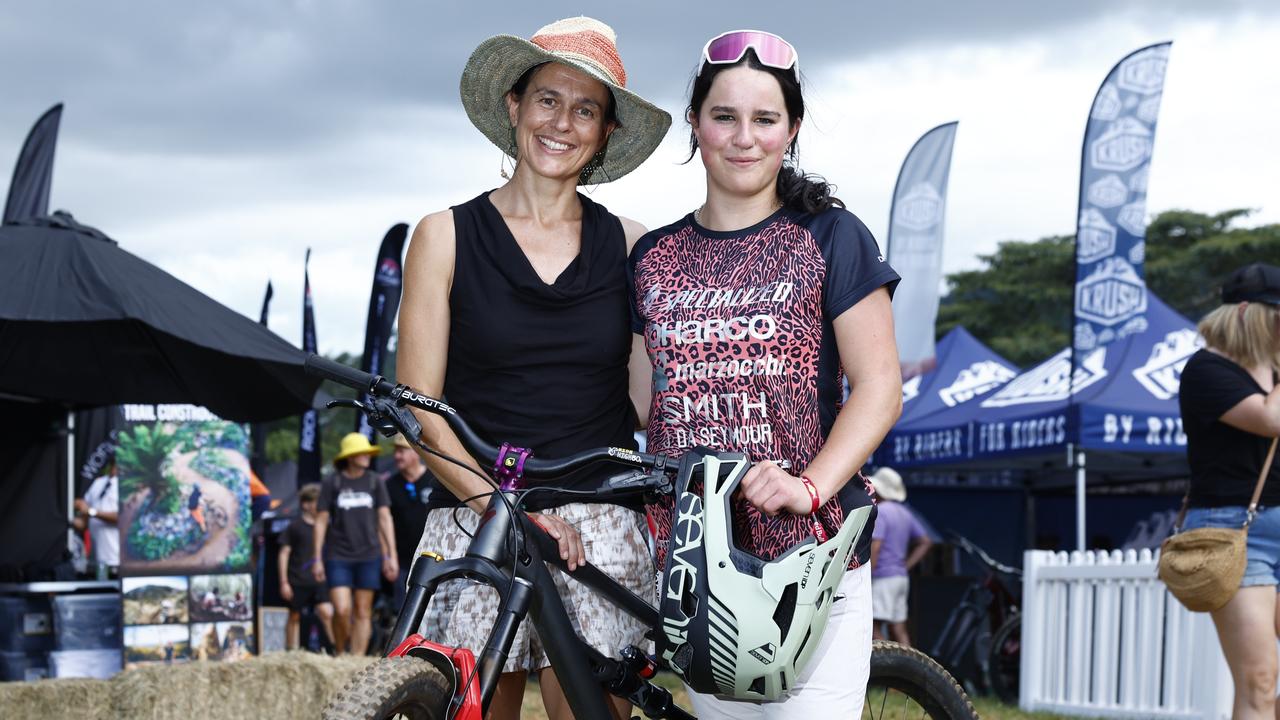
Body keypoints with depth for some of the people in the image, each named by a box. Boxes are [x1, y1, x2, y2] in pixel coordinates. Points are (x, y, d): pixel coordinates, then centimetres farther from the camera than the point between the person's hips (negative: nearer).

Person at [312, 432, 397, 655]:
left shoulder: (375, 482, 6)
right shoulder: (331, 483, 0)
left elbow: (385, 519, 7)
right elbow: (321, 521, 2)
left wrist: (391, 555, 0)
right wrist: (317, 559, -1)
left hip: (368, 555, 2)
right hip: (338, 557, -2)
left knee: (363, 612, 1)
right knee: (342, 611, -12)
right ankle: (340, 655, 9)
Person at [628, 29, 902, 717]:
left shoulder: (831, 238, 1)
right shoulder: (653, 257, 13)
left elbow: (879, 389, -4)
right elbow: (644, 405, 16)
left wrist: (811, 486, -19)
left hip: (812, 562, -3)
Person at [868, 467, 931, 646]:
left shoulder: (879, 512, -11)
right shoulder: (904, 513, 15)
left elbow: (874, 548, -21)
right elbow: (926, 542, 18)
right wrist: (906, 566, 13)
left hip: (882, 578, -9)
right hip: (900, 577, 9)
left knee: (871, 626, -9)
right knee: (898, 629, 7)